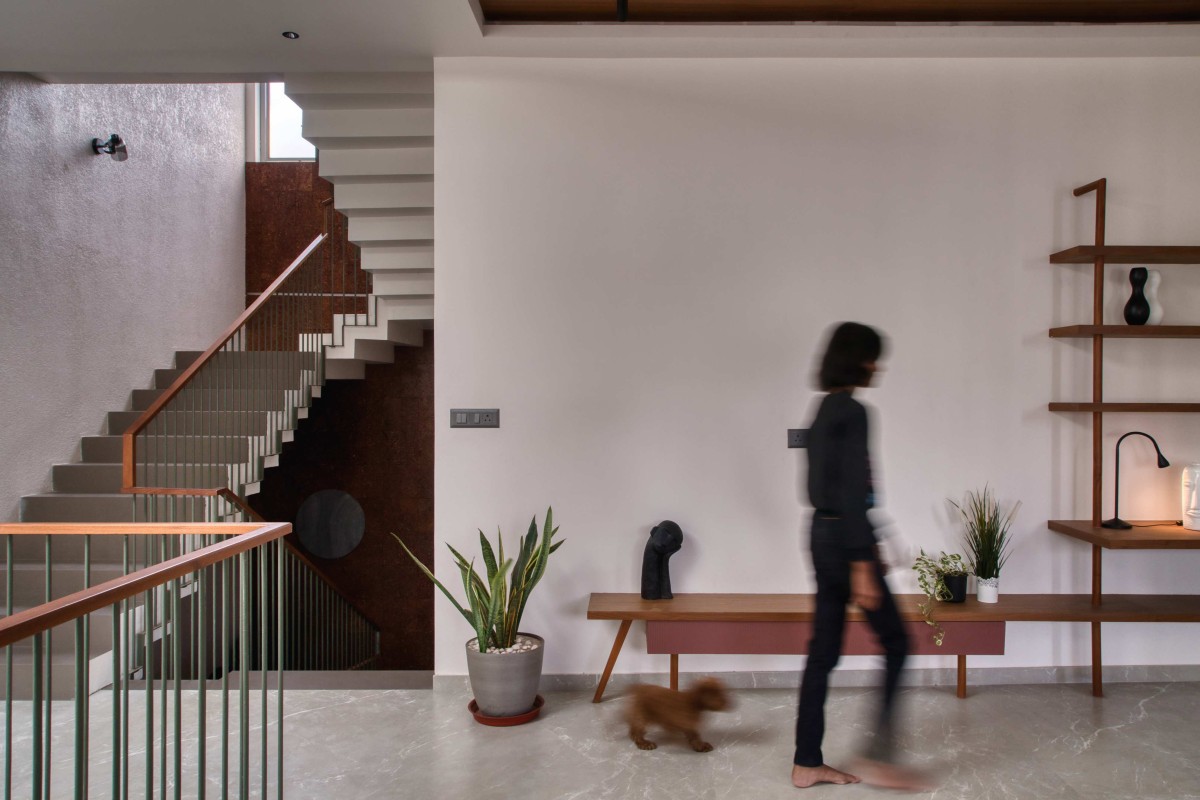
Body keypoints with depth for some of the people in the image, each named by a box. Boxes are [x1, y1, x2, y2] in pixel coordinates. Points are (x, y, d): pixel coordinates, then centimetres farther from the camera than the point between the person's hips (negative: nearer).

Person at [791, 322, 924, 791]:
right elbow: (853, 492, -21)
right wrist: (862, 566, -20)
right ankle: (877, 757, 12)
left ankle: (807, 763, 18)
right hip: (845, 539, -9)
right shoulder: (852, 412, -15)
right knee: (895, 643, 6)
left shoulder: (826, 409, 14)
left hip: (822, 533, 9)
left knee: (823, 650, 11)